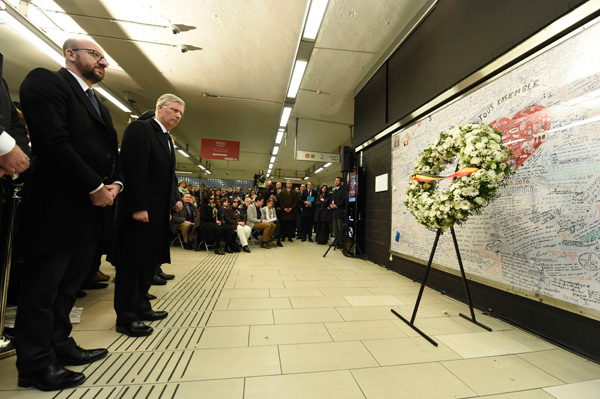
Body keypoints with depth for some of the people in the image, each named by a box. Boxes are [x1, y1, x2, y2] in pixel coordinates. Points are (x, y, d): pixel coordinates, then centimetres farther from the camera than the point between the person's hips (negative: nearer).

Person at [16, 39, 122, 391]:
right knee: (44, 288, 5)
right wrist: (96, 187, -18)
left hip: (93, 209, 8)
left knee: (70, 284, 16)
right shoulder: (45, 81, -3)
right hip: (57, 207, -8)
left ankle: (59, 345, 30)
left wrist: (115, 184, -2)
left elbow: (112, 151, 16)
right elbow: (53, 142, -17)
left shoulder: (98, 104, 22)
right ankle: (36, 365, 19)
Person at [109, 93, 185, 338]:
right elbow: (133, 169, -18)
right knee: (131, 263, 2)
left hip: (159, 214, 9)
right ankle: (125, 318, 15)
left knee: (149, 262, 16)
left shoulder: (167, 139, 19)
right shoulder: (139, 129, -8)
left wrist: (175, 199, 9)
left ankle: (140, 307, 31)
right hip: (139, 212, -9)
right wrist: (138, 207, -22)